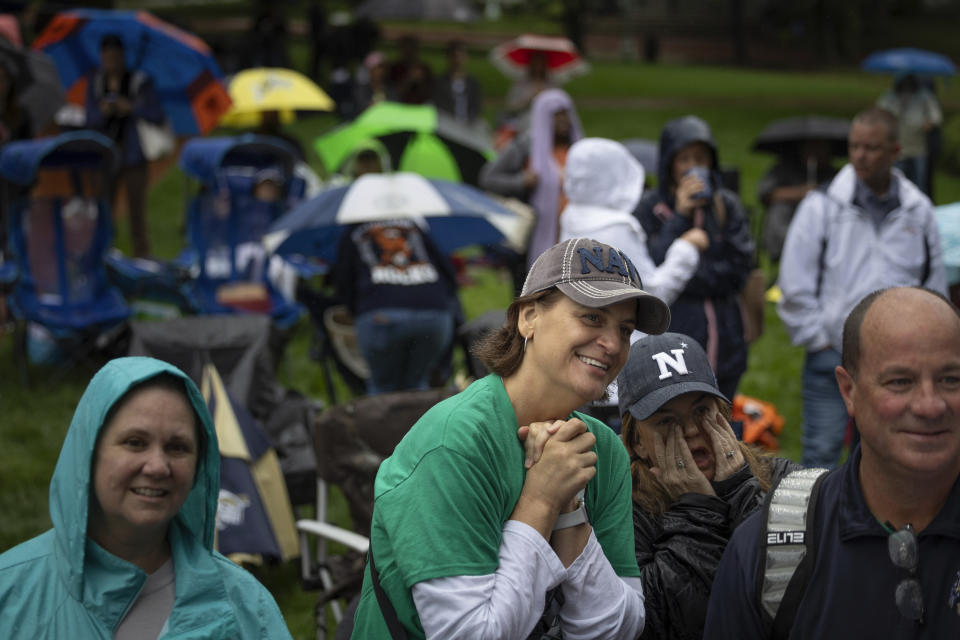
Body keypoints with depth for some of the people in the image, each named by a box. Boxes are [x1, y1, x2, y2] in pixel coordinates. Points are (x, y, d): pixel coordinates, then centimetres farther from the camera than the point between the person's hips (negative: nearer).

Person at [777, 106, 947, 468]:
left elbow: (935, 285, 12)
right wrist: (817, 339, -4)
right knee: (822, 452, -4)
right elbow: (795, 285, -3)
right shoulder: (822, 207, -4)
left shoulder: (918, 211, 5)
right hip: (833, 357, -2)